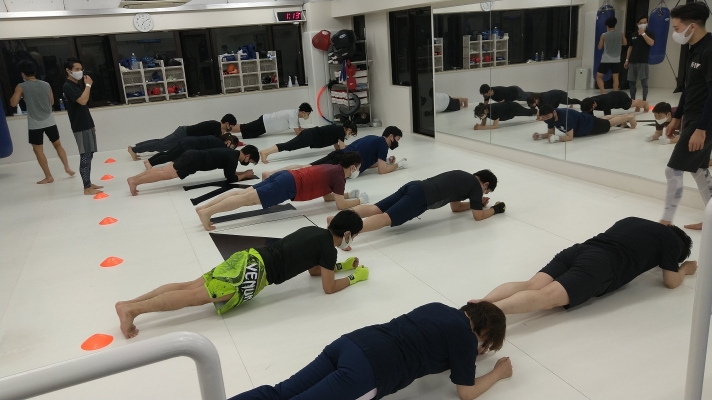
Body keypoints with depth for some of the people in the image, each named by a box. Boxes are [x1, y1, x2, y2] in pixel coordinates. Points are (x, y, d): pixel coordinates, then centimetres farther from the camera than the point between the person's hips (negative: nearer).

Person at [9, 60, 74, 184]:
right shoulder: (46, 85, 2)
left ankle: (48, 176, 8)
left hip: (35, 124, -3)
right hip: (49, 121, 3)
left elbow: (13, 103, -9)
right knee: (58, 145, 20)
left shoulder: (21, 87, -8)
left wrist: (20, 95, 7)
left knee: (38, 150, 7)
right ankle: (67, 167, 15)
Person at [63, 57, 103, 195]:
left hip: (87, 125, 9)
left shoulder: (78, 84, 16)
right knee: (85, 156, -9)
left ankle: (89, 183, 19)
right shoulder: (68, 87, -12)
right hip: (80, 127, -9)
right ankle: (87, 188, -6)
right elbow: (82, 101, -27)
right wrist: (88, 85, -15)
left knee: (89, 155, 11)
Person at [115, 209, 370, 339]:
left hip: (248, 258, 8)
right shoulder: (328, 247, -3)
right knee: (196, 297, -14)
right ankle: (132, 309, -20)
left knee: (191, 286, 2)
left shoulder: (315, 232, 23)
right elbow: (329, 288, 2)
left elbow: (313, 269, 36)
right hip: (255, 271, -8)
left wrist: (342, 265, 36)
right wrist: (355, 277, 16)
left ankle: (128, 304, -2)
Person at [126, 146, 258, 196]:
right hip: (194, 160, -9)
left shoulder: (231, 153, 17)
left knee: (164, 170, 7)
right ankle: (135, 181, -20)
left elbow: (228, 172, 30)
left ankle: (133, 178, 5)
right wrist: (245, 175, 4)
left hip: (193, 156, 9)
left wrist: (243, 173, 22)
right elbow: (230, 178, -8)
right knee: (166, 174, -14)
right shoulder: (232, 158, -10)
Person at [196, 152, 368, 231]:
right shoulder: (339, 176, -3)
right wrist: (359, 200, 9)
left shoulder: (333, 170, 24)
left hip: (286, 176, 8)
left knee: (244, 193, 2)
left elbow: (327, 196, 34)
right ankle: (207, 212, -25)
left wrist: (348, 194, 29)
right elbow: (341, 205, -6)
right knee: (248, 198, -17)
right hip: (290, 185, -8)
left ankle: (203, 207, -2)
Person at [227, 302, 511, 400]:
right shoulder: (465, 336, 5)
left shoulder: (440, 309, 26)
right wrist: (498, 372, 25)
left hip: (350, 343, 8)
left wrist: (465, 354, 43)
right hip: (367, 371, -8)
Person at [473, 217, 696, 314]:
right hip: (602, 265, -6)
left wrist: (653, 259, 62)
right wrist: (685, 268, 46)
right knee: (548, 296, -25)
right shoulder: (673, 240, 21)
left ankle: (480, 305, -38)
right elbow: (671, 282, 26)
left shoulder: (632, 221, 38)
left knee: (532, 286, -14)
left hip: (580, 250, 6)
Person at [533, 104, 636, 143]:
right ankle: (624, 117, 64)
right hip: (583, 120, 7)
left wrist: (555, 138, -59)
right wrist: (540, 136, -34)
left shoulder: (565, 116, -47)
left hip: (591, 124, -7)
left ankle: (630, 117, 50)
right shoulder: (549, 117, -26)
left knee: (609, 123, 22)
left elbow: (570, 137, -46)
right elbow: (550, 133, -14)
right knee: (604, 119, 35)